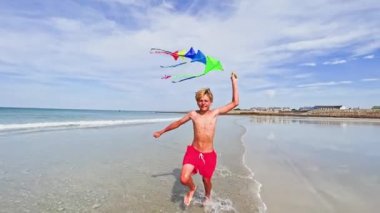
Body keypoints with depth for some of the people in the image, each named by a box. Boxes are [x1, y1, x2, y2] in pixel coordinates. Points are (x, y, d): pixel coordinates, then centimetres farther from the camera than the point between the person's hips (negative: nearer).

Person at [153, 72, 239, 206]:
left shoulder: (215, 113, -4)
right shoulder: (193, 114, -2)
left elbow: (235, 103, -6)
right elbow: (177, 123, 11)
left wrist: (234, 82, -9)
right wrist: (161, 132, 20)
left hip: (209, 154, 0)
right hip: (193, 151, 0)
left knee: (206, 180, 16)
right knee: (184, 179, -14)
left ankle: (208, 196, 52)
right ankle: (192, 189, 24)